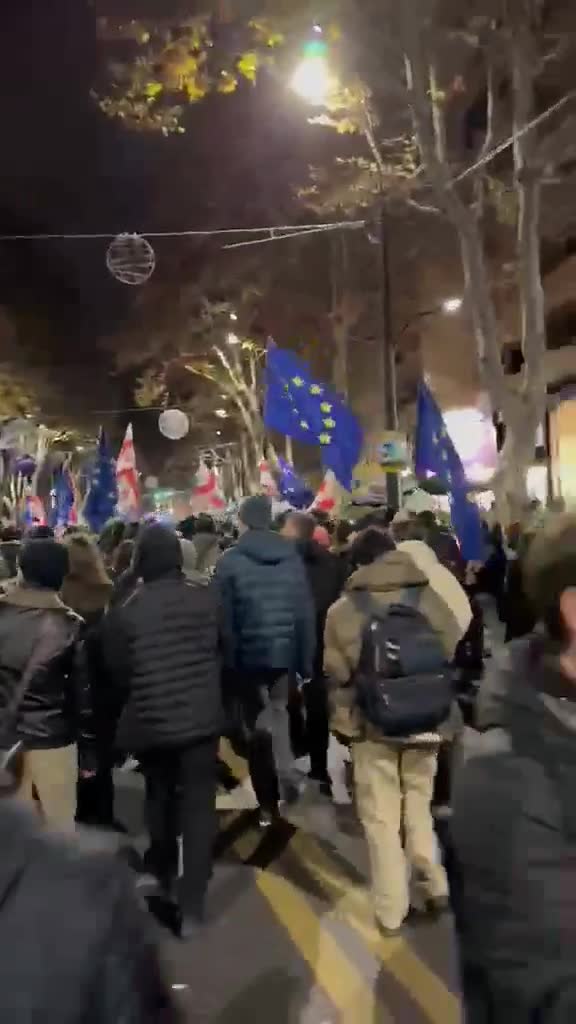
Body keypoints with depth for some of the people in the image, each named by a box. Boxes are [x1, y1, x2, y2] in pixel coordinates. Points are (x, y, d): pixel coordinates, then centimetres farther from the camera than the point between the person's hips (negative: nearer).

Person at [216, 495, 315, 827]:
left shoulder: (230, 561, -7)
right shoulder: (292, 556, 3)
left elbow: (224, 618, -9)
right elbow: (306, 611, 2)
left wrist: (227, 660, -1)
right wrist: (306, 661, 6)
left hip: (248, 655, -2)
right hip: (285, 653, 2)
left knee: (258, 723, 10)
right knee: (279, 712, 20)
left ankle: (269, 804, 13)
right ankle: (285, 767, -6)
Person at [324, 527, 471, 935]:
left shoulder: (344, 610, -8)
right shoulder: (432, 599, -5)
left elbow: (337, 673, -4)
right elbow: (457, 657, 2)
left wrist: (344, 721, 10)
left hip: (372, 724, -2)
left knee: (382, 818, 10)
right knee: (418, 804, 23)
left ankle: (391, 911, 18)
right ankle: (436, 885, 22)